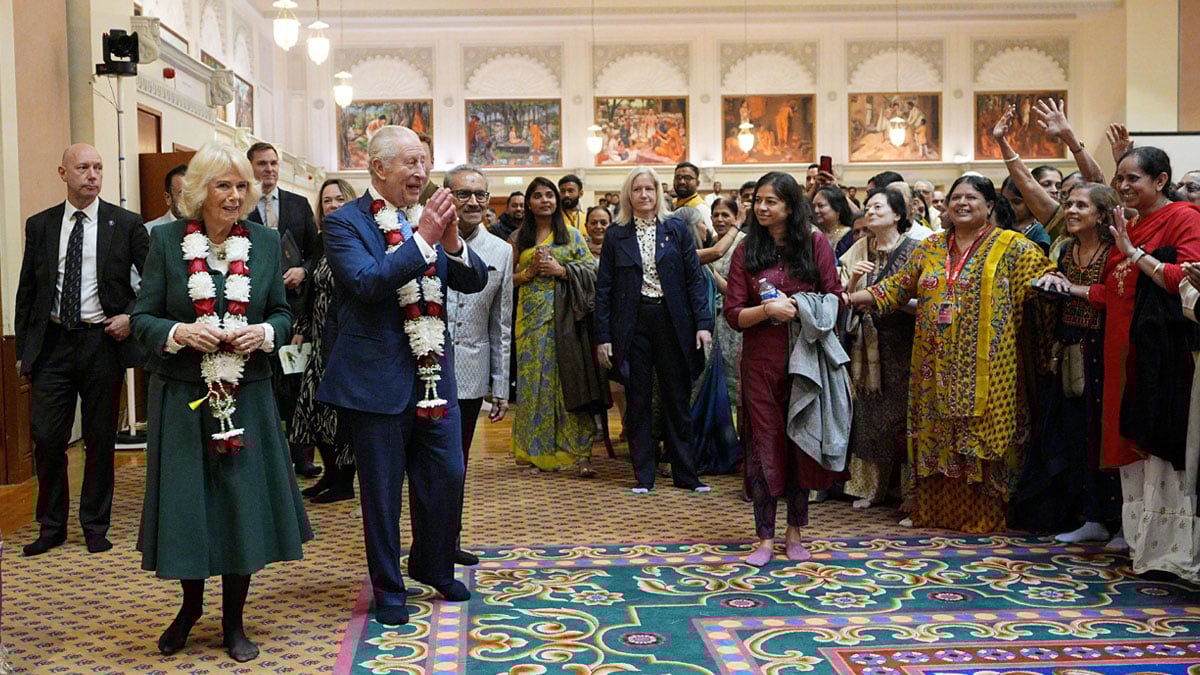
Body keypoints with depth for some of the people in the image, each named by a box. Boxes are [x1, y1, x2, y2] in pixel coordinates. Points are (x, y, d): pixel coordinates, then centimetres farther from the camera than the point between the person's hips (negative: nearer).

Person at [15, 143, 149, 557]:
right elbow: (26, 291, 10)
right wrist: (23, 350, 6)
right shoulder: (39, 225, 8)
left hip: (103, 341, -1)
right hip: (52, 343, 2)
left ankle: (96, 525, 19)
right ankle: (51, 526, 17)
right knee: (46, 437, 1)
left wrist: (132, 317, -9)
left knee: (100, 439, 6)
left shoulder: (125, 224, 1)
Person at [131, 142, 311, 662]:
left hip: (247, 396, 1)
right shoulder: (167, 240, -3)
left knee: (244, 502, 5)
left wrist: (265, 333, -14)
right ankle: (190, 606, 34)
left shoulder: (265, 242, 3)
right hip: (182, 398, -1)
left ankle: (233, 622, 22)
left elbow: (283, 313, 8)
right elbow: (142, 318, -2)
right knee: (187, 503, 8)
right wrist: (179, 332, -22)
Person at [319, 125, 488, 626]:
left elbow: (474, 281, 4)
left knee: (447, 476, 12)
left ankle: (433, 567, 35)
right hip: (377, 379, -6)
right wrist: (424, 238, -25)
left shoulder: (428, 220, 9)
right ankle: (388, 588, 25)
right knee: (382, 489, 7)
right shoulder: (345, 223, -9)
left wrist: (451, 239, -14)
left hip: (434, 376, 6)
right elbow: (366, 282, -24)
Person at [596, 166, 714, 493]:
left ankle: (686, 474, 15)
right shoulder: (616, 235, 5)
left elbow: (695, 278, 3)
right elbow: (604, 288, 4)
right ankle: (643, 475, 14)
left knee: (678, 399, 6)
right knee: (637, 401, 5)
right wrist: (603, 336, -3)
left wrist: (703, 323, -7)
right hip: (632, 324, 0)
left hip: (672, 322, 0)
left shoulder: (676, 229, 5)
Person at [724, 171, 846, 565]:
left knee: (802, 443, 7)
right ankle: (765, 538, 10)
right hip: (761, 360, 0)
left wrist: (799, 309, -14)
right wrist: (768, 310, -17)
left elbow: (834, 298, 1)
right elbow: (734, 315, -1)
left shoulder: (815, 244, 2)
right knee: (764, 445, 2)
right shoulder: (746, 252, 3)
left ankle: (795, 533, 21)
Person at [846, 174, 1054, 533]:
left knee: (981, 437, -2)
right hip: (936, 368, 4)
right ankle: (934, 513, 18)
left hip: (983, 369, -4)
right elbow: (896, 287, 15)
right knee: (936, 437, 7)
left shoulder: (1011, 247, 3)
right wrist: (849, 298, 7)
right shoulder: (930, 248, 14)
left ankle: (983, 517, 9)